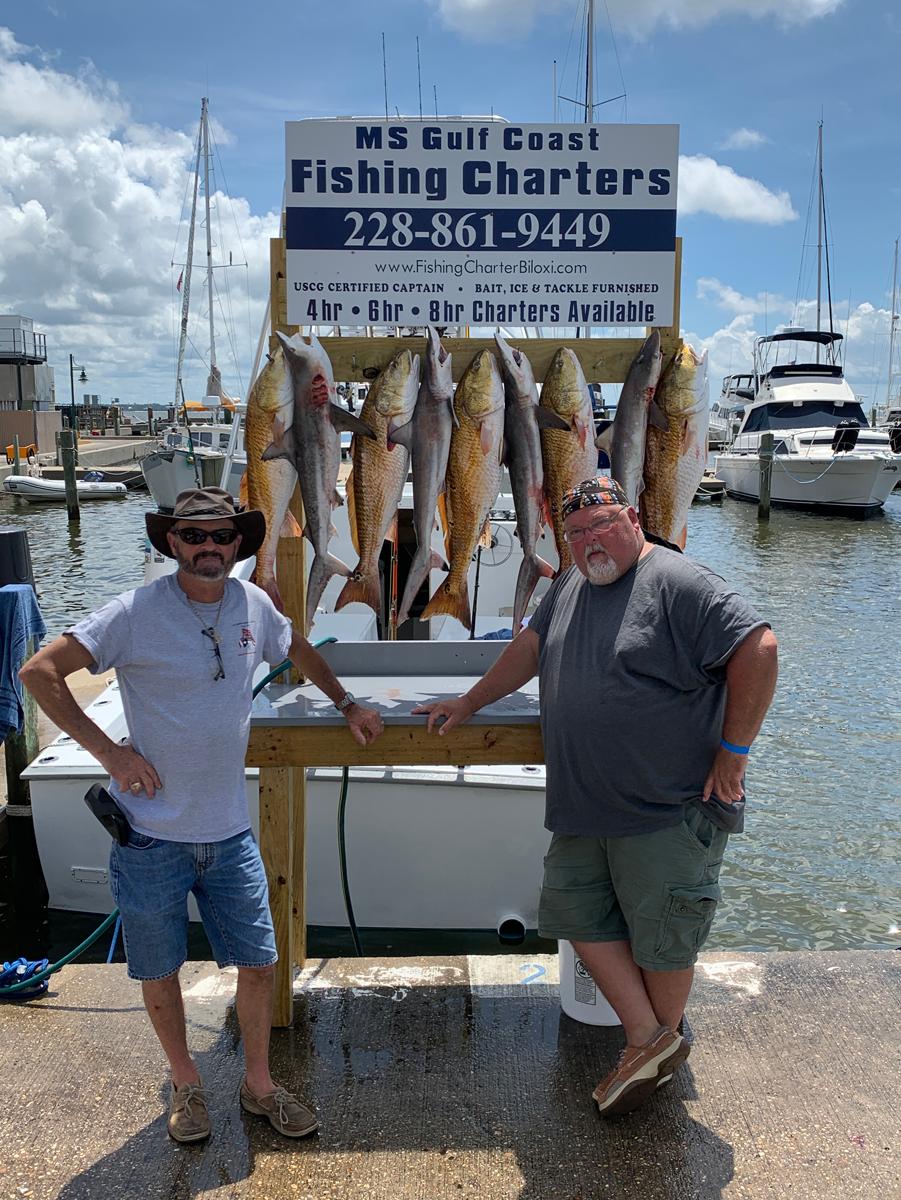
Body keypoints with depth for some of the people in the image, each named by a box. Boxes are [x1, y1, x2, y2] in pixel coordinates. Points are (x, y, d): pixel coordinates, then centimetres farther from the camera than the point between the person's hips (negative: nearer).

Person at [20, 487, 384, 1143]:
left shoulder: (252, 604, 1)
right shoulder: (136, 613, -13)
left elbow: (299, 650, 23)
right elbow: (40, 671, -15)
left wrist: (347, 703, 22)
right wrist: (109, 751, -17)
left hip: (230, 833, 4)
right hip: (151, 835, -3)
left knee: (259, 963, 9)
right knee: (160, 972, 13)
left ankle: (259, 1083, 33)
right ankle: (186, 1083, 38)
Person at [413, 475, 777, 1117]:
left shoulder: (678, 583, -13)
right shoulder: (569, 587, 13)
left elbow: (758, 646, -19)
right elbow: (528, 650, 24)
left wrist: (734, 750, -16)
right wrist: (467, 704, 25)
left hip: (670, 811, -7)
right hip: (582, 810, 8)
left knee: (661, 936, 7)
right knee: (578, 915, 10)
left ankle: (665, 1038, 34)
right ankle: (649, 1040, 24)